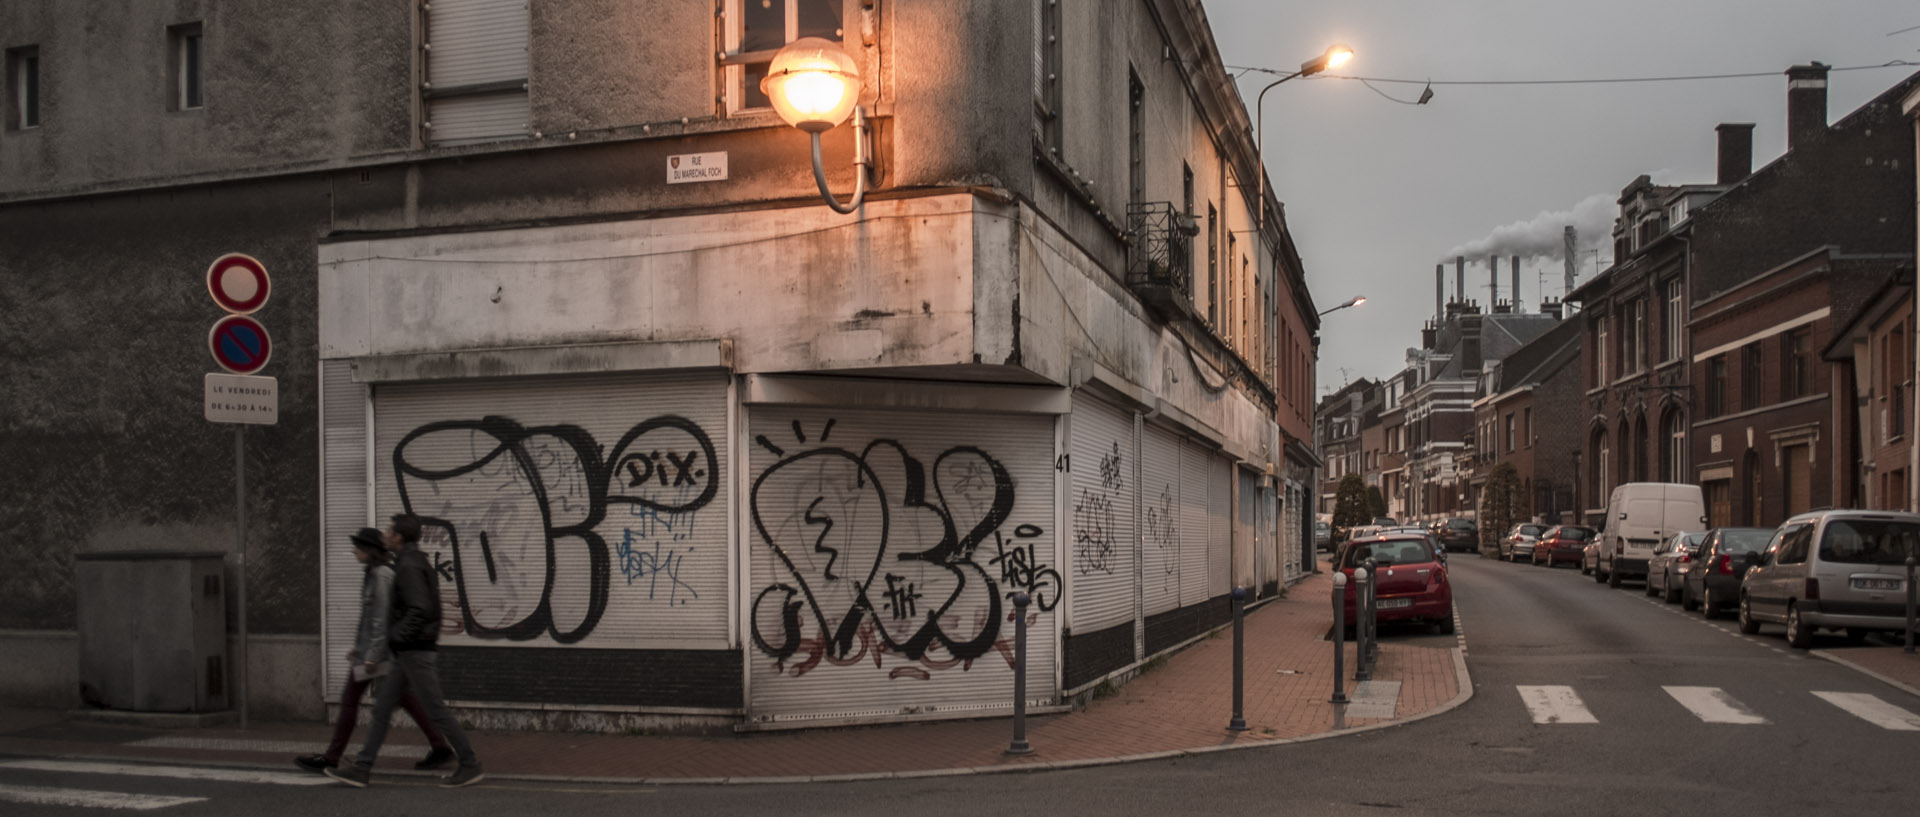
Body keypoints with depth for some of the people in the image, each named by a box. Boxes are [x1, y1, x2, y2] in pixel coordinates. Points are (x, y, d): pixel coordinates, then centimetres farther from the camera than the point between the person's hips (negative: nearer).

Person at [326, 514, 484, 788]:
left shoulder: (409, 566, -17)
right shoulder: (417, 563, 15)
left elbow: (419, 610, -26)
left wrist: (395, 636, -19)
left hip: (416, 652, -10)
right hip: (407, 653, 10)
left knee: (435, 710, -4)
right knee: (382, 707, 10)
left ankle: (470, 766, 2)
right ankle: (361, 769, 14)